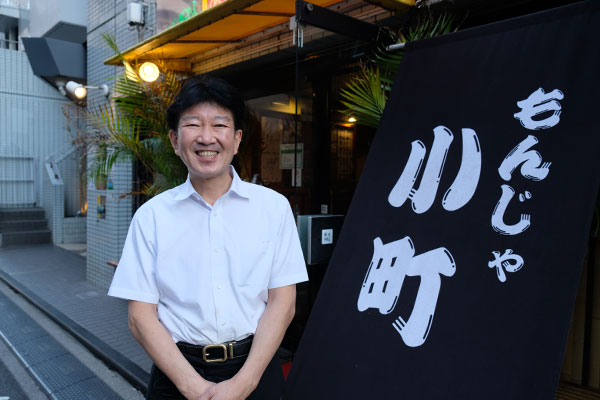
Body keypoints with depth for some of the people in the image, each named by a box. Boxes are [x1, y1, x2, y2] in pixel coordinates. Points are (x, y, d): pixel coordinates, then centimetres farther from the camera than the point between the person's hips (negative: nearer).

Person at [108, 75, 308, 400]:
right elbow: (141, 316, -5)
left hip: (255, 368, 0)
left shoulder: (274, 207, -5)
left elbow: (283, 302, -6)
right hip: (178, 373, 0)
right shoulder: (151, 215, -4)